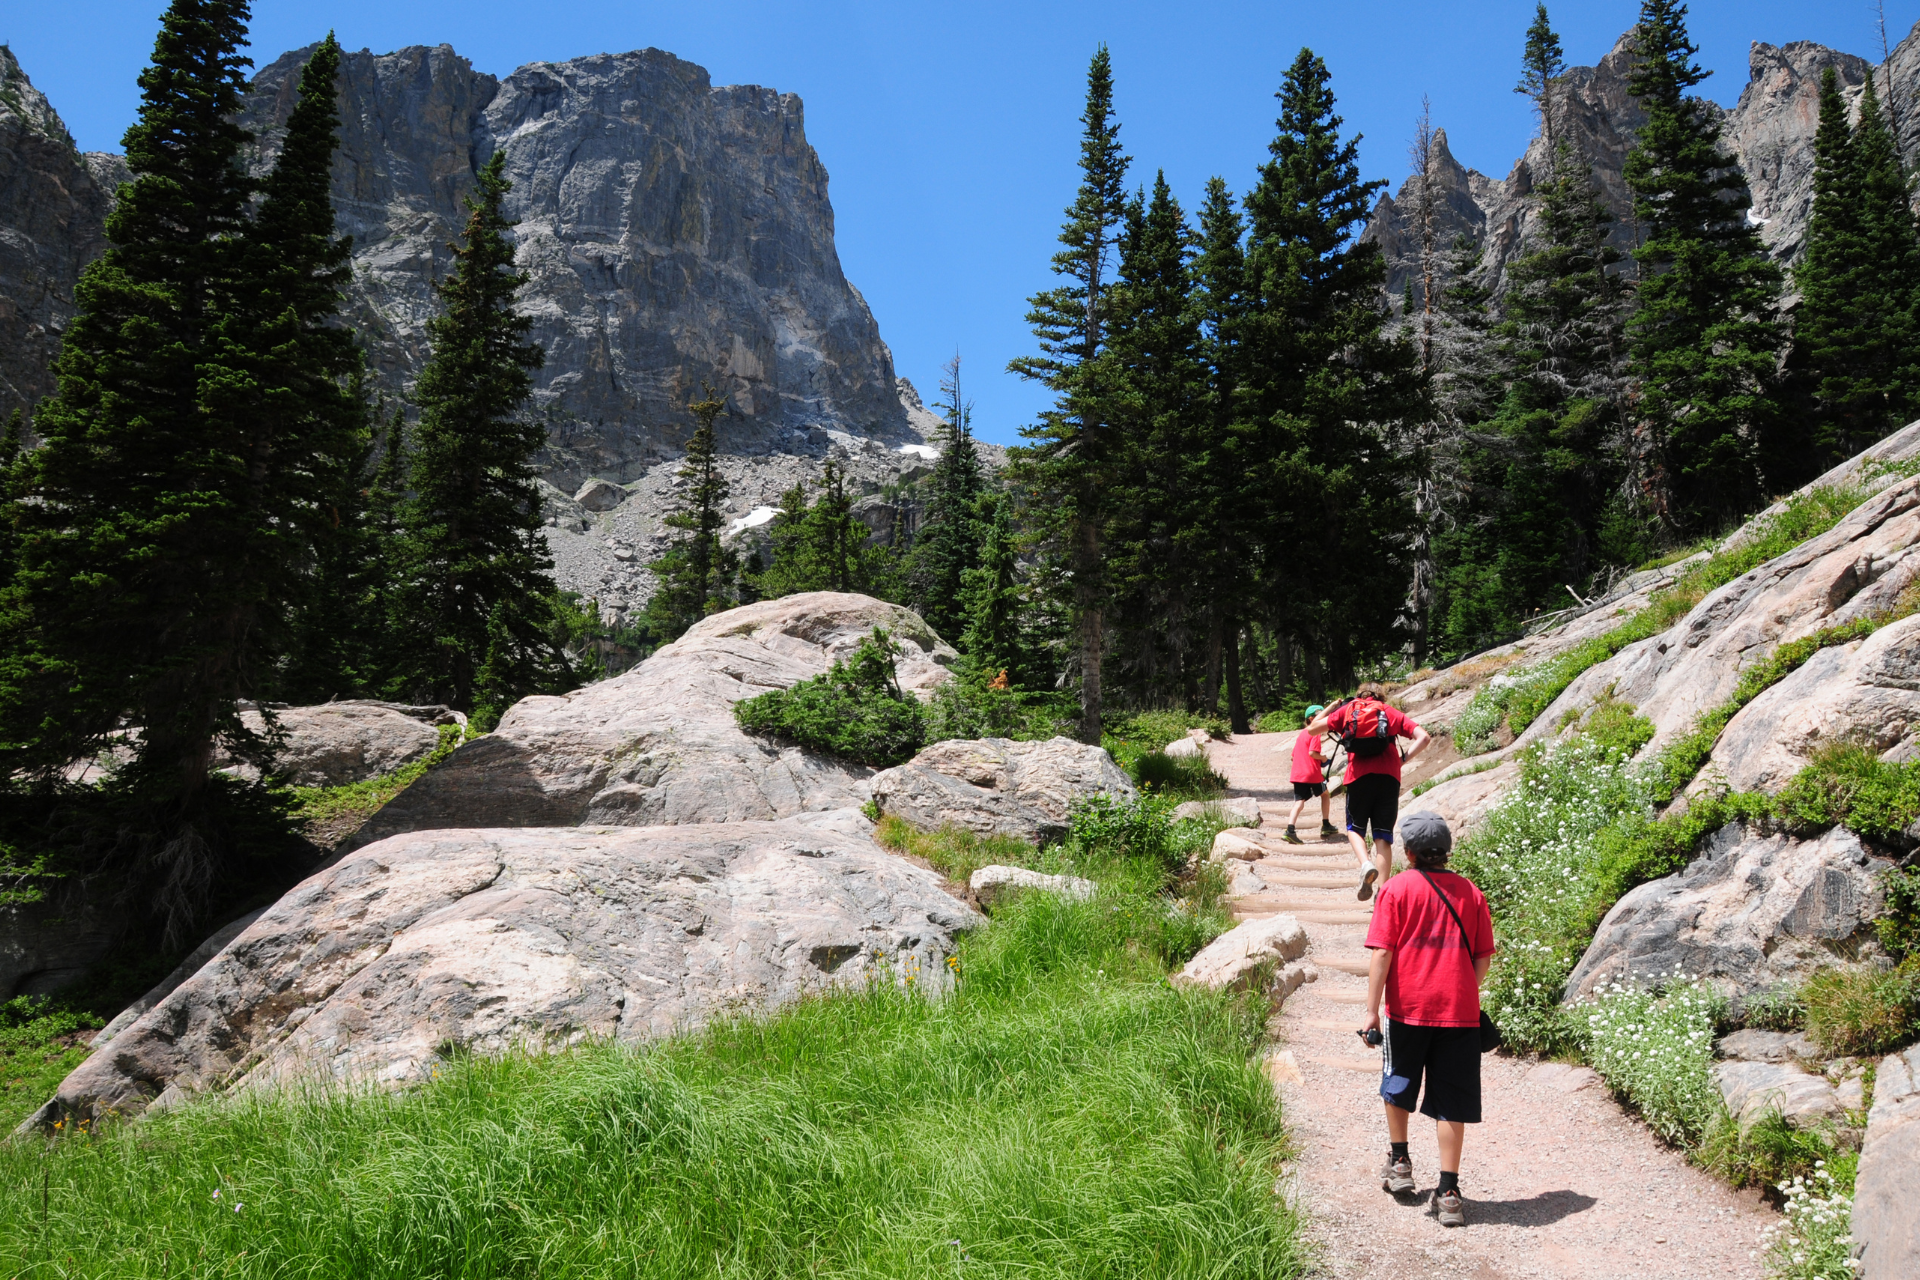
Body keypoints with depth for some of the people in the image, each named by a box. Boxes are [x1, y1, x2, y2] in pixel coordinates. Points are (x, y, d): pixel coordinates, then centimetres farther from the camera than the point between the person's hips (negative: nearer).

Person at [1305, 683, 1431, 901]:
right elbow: (1423, 737, 6)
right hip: (1389, 776, 1)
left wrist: (1331, 708, 29)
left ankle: (1366, 865, -12)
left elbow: (1312, 729, 17)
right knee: (1383, 836, 7)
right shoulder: (1391, 712, 18)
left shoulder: (1347, 710, 16)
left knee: (1355, 828, 17)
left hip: (1359, 776, -1)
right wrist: (1403, 759, 8)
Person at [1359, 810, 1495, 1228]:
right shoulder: (1471, 892, 5)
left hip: (1407, 1007, -2)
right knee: (1451, 1102, 6)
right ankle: (1448, 1191, 5)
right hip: (1460, 1011, 2)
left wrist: (1372, 1009, -9)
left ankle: (1399, 1161, 31)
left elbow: (1381, 952, -10)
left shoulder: (1396, 888, -5)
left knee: (1397, 1084, 21)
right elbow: (1483, 957, 7)